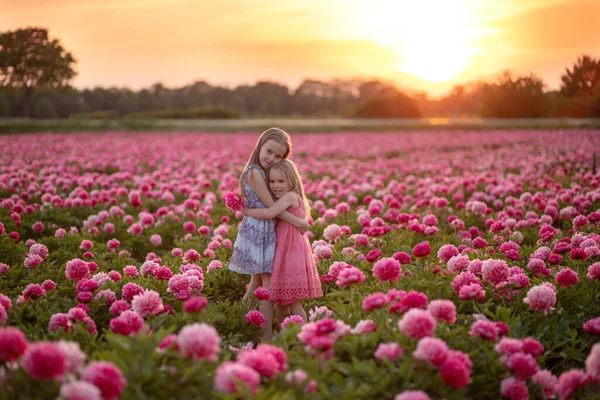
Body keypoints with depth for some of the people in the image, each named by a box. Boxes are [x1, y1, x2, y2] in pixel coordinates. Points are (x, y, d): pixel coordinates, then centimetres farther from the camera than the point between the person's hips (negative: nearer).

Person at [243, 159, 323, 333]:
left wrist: (248, 211, -12)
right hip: (283, 253, 10)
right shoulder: (283, 200, 16)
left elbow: (269, 213, -25)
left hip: (292, 252, -10)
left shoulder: (290, 196, -14)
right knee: (280, 299, 13)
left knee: (292, 301, -5)